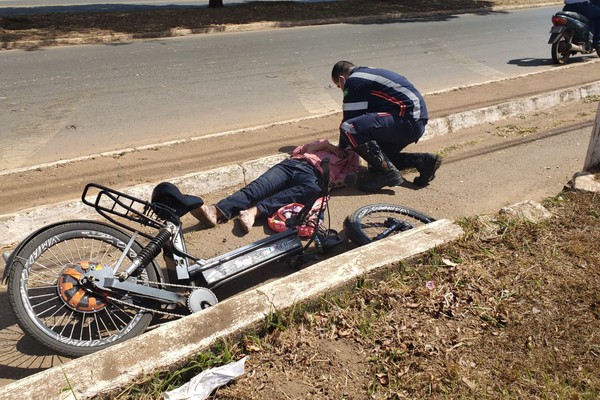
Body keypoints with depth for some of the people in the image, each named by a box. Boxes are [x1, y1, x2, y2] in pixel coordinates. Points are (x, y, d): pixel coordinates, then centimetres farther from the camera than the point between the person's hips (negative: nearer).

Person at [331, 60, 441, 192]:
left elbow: (350, 118, -6)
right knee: (376, 160, 19)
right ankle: (423, 161, 12)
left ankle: (388, 173, -16)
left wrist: (341, 149, 9)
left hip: (407, 119, -10)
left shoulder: (353, 82, -4)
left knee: (349, 129, -21)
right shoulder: (369, 73, 26)